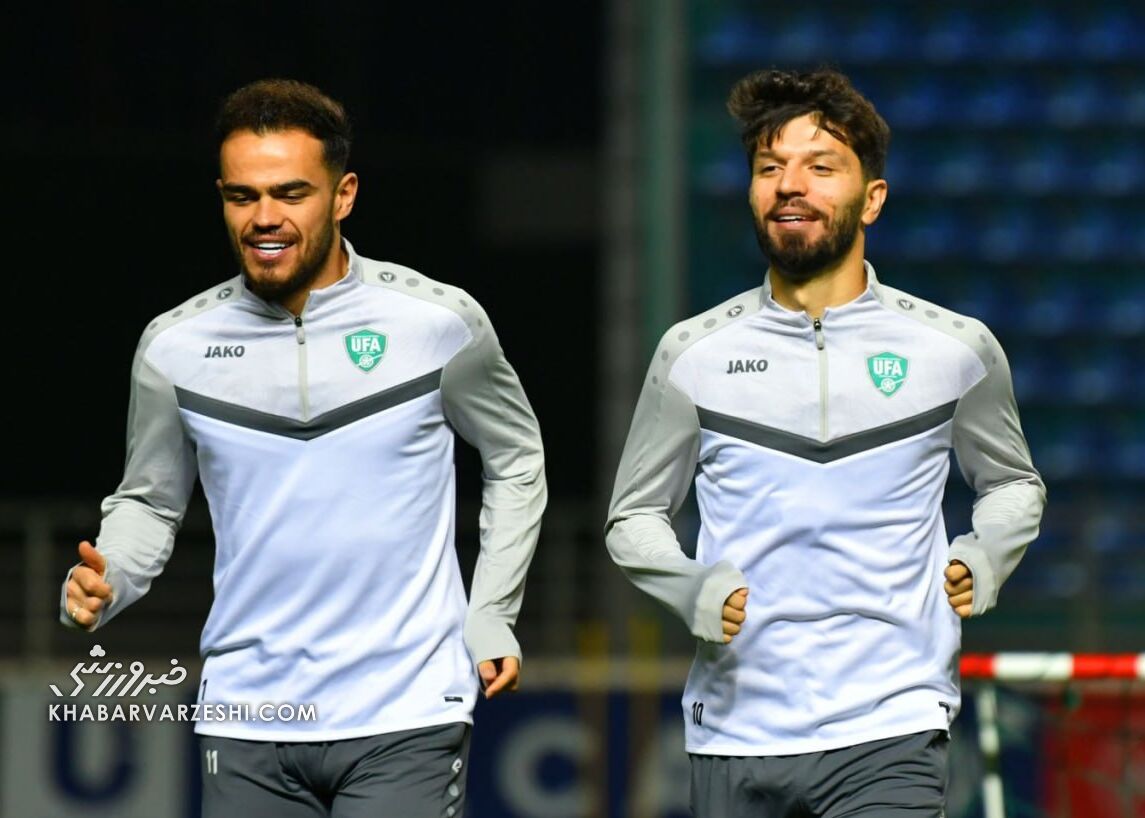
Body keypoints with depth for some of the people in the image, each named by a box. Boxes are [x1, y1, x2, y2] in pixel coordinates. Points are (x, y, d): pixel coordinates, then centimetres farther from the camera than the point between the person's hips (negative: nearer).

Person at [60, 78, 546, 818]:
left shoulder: (438, 323, -3)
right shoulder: (176, 347, 1)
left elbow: (516, 460, 13)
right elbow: (149, 500, 15)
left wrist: (491, 613, 5)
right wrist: (105, 582, -6)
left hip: (405, 725, -2)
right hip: (248, 729, 2)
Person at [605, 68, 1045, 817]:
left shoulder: (956, 350, 5)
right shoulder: (695, 355, 5)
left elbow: (1013, 485, 22)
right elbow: (635, 516, 14)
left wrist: (982, 561, 1)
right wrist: (694, 591, -6)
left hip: (888, 735, -2)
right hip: (736, 736, 2)